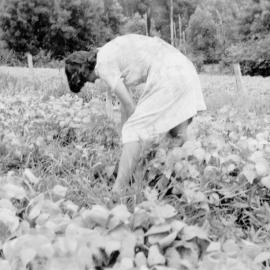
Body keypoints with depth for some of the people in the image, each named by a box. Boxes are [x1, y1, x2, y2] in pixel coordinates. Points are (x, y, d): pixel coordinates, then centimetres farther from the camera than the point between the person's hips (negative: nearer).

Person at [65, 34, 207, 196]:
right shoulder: (112, 51, 25)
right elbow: (126, 100, 27)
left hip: (166, 75, -10)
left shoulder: (103, 64, -2)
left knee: (134, 132, -4)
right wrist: (126, 135, 30)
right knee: (177, 134, 17)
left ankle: (117, 193, -5)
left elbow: (129, 105, -2)